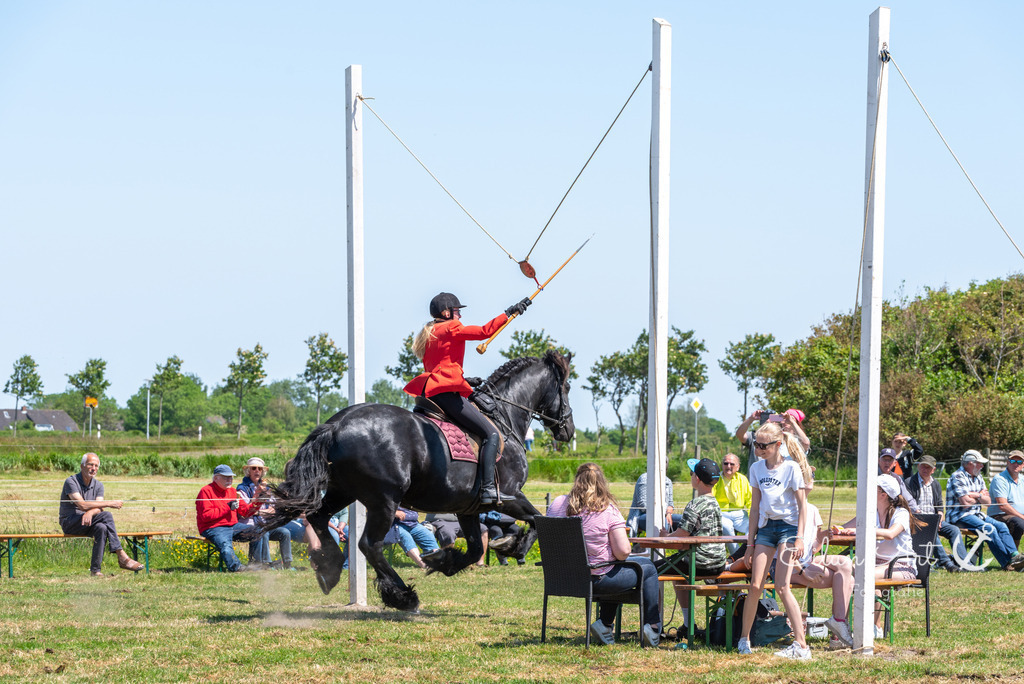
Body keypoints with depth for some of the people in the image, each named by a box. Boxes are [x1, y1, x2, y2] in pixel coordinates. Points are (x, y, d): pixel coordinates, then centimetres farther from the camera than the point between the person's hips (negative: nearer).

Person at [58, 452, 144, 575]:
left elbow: (99, 508, -5)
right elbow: (82, 505, -23)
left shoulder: (98, 485, 11)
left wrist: (90, 512, -31)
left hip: (87, 522, 6)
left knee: (101, 528, -33)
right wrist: (109, 504, -21)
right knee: (106, 516, -29)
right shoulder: (71, 482, -10)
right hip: (69, 523, -6)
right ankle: (121, 557, -33)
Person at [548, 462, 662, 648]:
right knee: (648, 568, 20)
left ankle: (604, 625, 25)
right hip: (597, 579, -6)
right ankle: (652, 629, 22)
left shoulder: (558, 504, -3)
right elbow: (623, 552, -20)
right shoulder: (608, 510, -16)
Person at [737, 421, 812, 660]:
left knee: (782, 587, -14)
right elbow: (755, 508, 13)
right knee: (756, 586, -2)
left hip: (788, 526, -5)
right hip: (765, 527, 5)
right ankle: (744, 639, 12)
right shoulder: (756, 468, 7)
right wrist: (750, 543, 12)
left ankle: (800, 645, -14)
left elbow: (802, 506, -7)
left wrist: (799, 539, -15)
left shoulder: (792, 468, -9)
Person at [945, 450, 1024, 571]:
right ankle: (1007, 563, -27)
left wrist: (976, 495, -11)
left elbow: (988, 501, 10)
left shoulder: (978, 477, 16)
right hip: (960, 516, -9)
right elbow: (965, 502, -21)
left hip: (976, 514, 9)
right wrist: (981, 496, 0)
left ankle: (1014, 555, -25)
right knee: (989, 529, -27)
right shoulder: (958, 477, -12)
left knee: (1001, 526, -10)